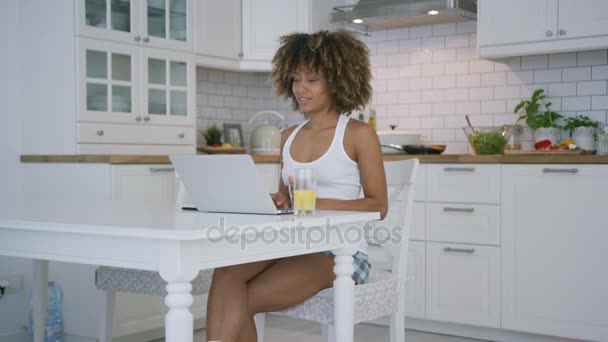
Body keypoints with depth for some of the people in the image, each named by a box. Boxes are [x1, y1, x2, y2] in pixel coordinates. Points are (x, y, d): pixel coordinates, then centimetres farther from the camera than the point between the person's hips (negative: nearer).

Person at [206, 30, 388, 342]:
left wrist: (318, 203, -17)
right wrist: (278, 201, -3)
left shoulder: (358, 135, -1)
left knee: (243, 301, -27)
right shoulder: (289, 137, 16)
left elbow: (378, 206, -4)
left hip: (340, 252, -5)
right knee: (226, 272, -29)